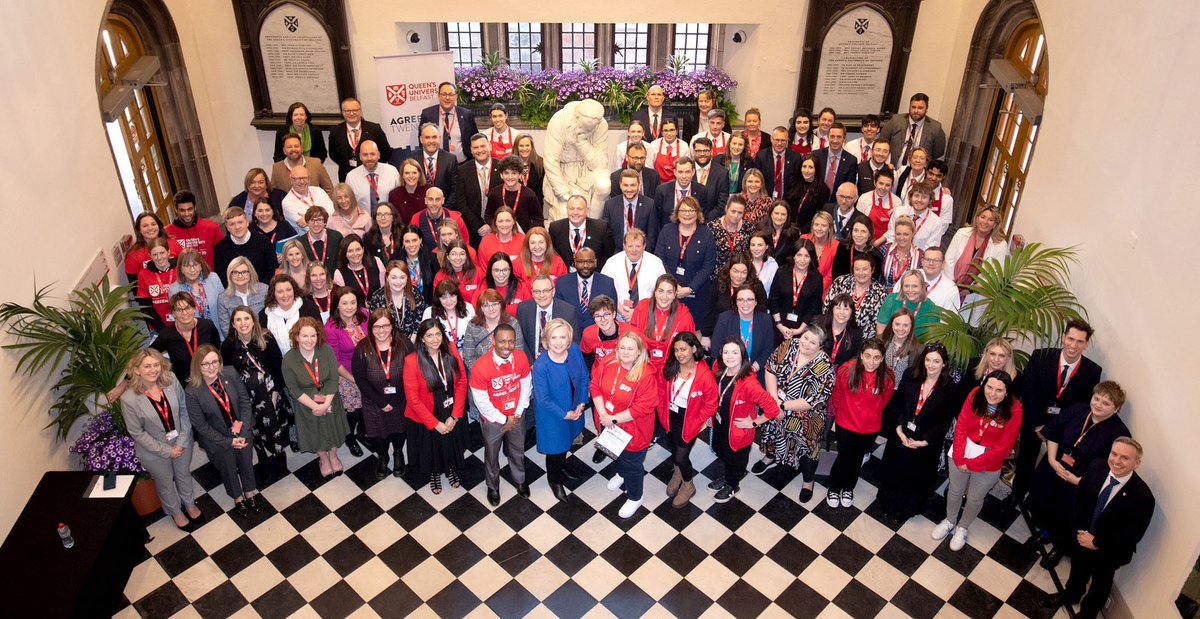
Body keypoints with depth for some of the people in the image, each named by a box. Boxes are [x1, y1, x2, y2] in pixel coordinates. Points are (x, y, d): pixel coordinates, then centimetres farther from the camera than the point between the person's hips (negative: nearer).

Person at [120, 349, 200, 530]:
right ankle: (176, 512, 51)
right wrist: (166, 450, -16)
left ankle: (189, 503, 56)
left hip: (181, 442, 2)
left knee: (184, 474, 27)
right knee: (165, 483, 23)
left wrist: (182, 440, -13)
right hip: (155, 451, -2)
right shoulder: (129, 399, -27)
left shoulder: (171, 381, -20)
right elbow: (137, 433, -17)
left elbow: (184, 410, -7)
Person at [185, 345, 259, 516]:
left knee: (246, 462, 24)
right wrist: (228, 441, -15)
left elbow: (245, 400, -10)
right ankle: (237, 497, 53)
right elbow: (201, 425, -17)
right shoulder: (192, 392, -27)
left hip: (242, 430, 2)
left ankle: (250, 492, 54)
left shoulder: (230, 373, -21)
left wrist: (243, 432, -15)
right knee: (228, 469, 23)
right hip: (218, 438, -2)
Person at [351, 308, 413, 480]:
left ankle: (398, 454, 55)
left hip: (401, 401, 0)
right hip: (375, 403, 0)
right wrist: (381, 403, -15)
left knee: (399, 430, 23)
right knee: (379, 434, 19)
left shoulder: (404, 344, -18)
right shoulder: (362, 349, -18)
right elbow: (360, 380, -14)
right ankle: (382, 458, 52)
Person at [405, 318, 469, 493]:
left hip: (451, 414, 3)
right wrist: (435, 423, -15)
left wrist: (455, 416, -12)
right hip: (426, 417, -2)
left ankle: (451, 470, 55)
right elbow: (413, 399, -18)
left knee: (451, 444, 24)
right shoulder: (412, 361, -23)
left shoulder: (451, 351, -14)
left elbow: (462, 383, -8)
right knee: (431, 448, 21)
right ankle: (434, 474, 51)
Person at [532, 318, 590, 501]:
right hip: (552, 415, -5)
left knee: (566, 442, 29)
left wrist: (582, 403, -8)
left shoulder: (575, 351, -17)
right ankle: (554, 479, 45)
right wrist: (565, 415, -17)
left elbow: (585, 378, -3)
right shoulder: (541, 365, -31)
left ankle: (561, 467, 59)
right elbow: (543, 399, -23)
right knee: (555, 447, 16)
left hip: (574, 410, 5)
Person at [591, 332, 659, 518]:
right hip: (609, 425, 5)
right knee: (618, 454, 33)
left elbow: (643, 407, -29)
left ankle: (634, 498, 41)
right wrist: (603, 414, -20)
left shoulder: (647, 375, -29)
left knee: (632, 464, 16)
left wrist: (613, 419, -27)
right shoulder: (607, 364, -14)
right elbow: (595, 387, -7)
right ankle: (622, 474, 65)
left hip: (632, 429, -5)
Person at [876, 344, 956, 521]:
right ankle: (889, 502, 44)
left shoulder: (949, 388, -17)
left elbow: (945, 421, -12)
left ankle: (907, 508, 42)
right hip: (901, 435, 2)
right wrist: (899, 429, -12)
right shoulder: (910, 375, -11)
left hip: (926, 443, -2)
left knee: (917, 476, 18)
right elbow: (897, 403, -5)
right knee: (894, 471, 19)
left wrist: (925, 441, -14)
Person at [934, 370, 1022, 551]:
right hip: (963, 452, 2)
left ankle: (962, 527, 45)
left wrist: (972, 464, -14)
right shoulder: (975, 395, -18)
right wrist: (959, 458, -16)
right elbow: (961, 427, -10)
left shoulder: (1014, 411, -23)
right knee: (955, 490, 20)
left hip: (988, 462, -2)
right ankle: (949, 521, 48)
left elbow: (1003, 448, -17)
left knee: (975, 498, 18)